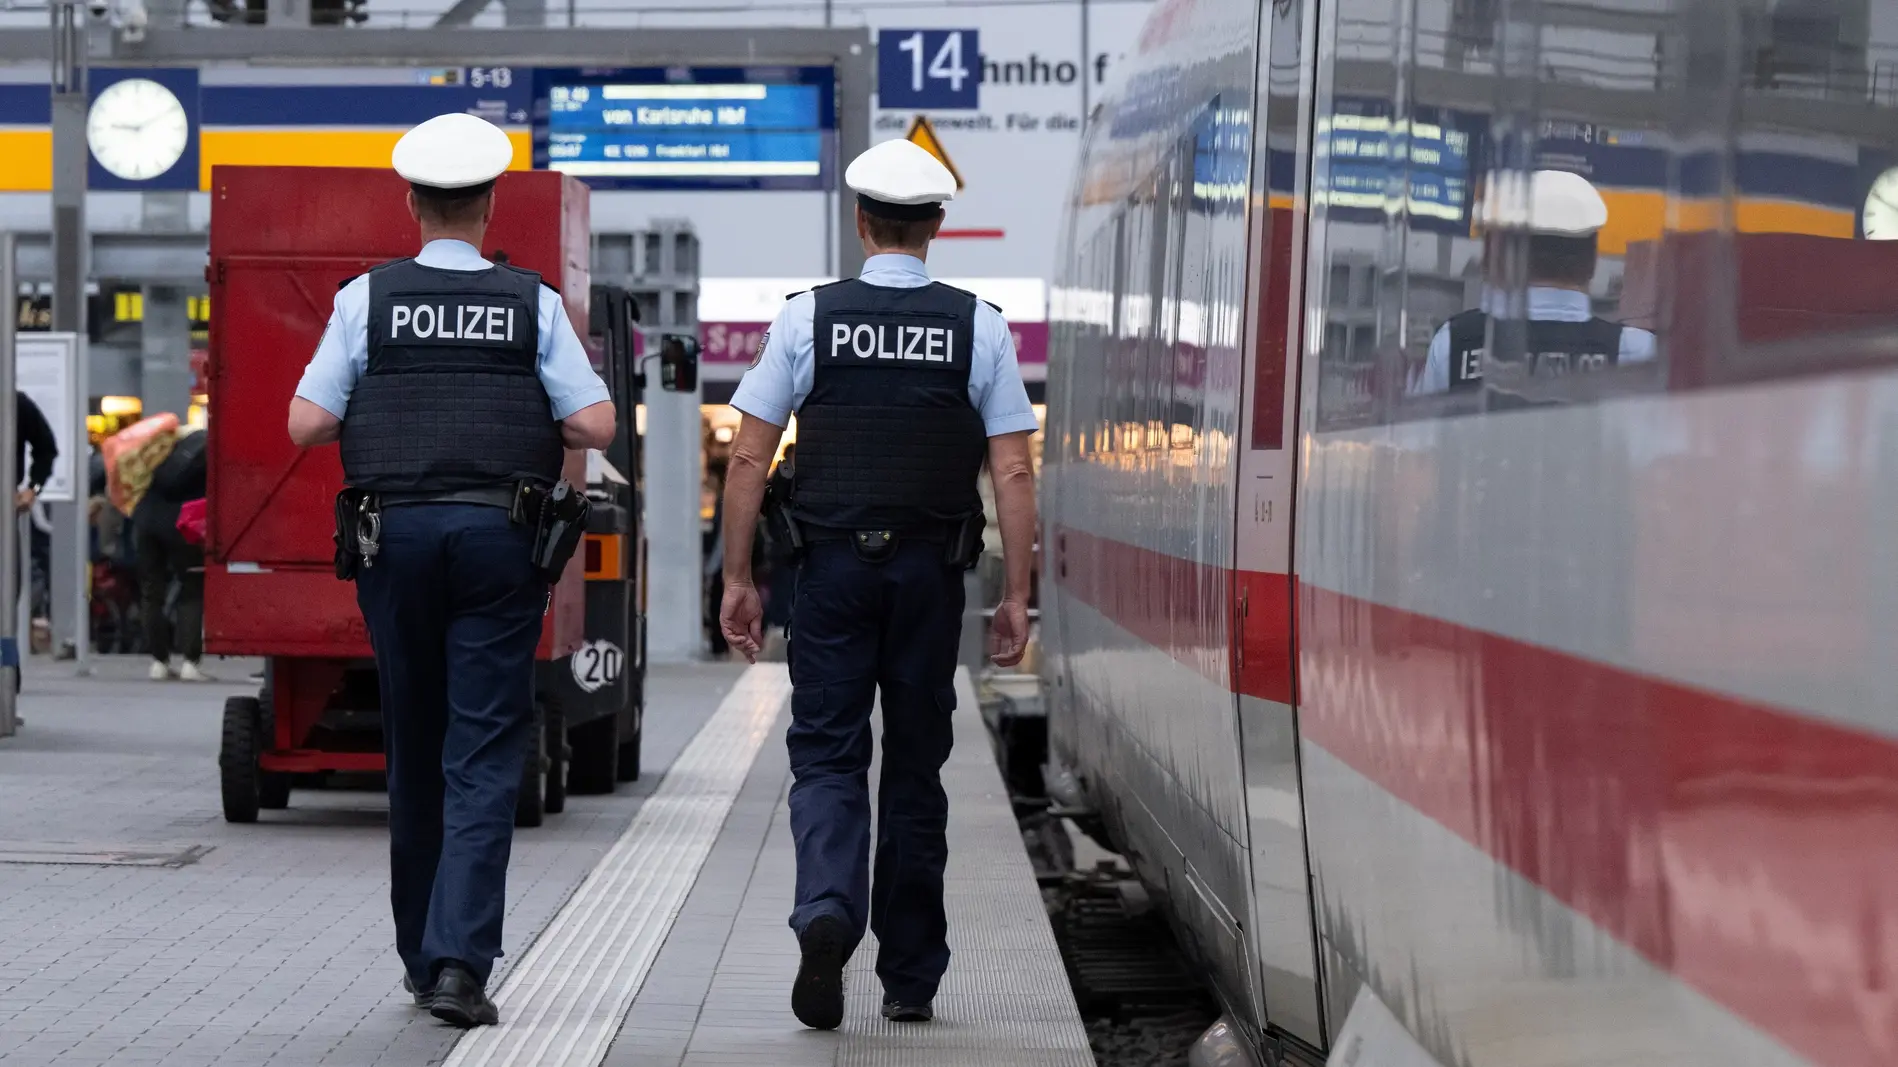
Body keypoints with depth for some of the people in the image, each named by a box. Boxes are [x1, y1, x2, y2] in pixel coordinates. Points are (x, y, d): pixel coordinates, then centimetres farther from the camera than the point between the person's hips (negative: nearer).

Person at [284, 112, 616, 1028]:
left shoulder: (368, 299, 0)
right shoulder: (532, 304, 0)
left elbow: (306, 423, -3)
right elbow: (595, 424, -4)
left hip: (394, 533, 1)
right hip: (498, 537, -1)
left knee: (414, 751, 14)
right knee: (483, 757, -2)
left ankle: (421, 956, 22)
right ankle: (458, 958, -15)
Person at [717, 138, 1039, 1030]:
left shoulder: (807, 318, -1)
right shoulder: (978, 328, 1)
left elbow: (749, 460, -2)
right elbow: (1013, 471, -3)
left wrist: (738, 578, 4)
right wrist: (1017, 595, 2)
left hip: (835, 566, -1)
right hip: (932, 573, 1)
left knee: (827, 756, 5)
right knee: (916, 769, 11)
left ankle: (826, 910, -23)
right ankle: (909, 980, 15)